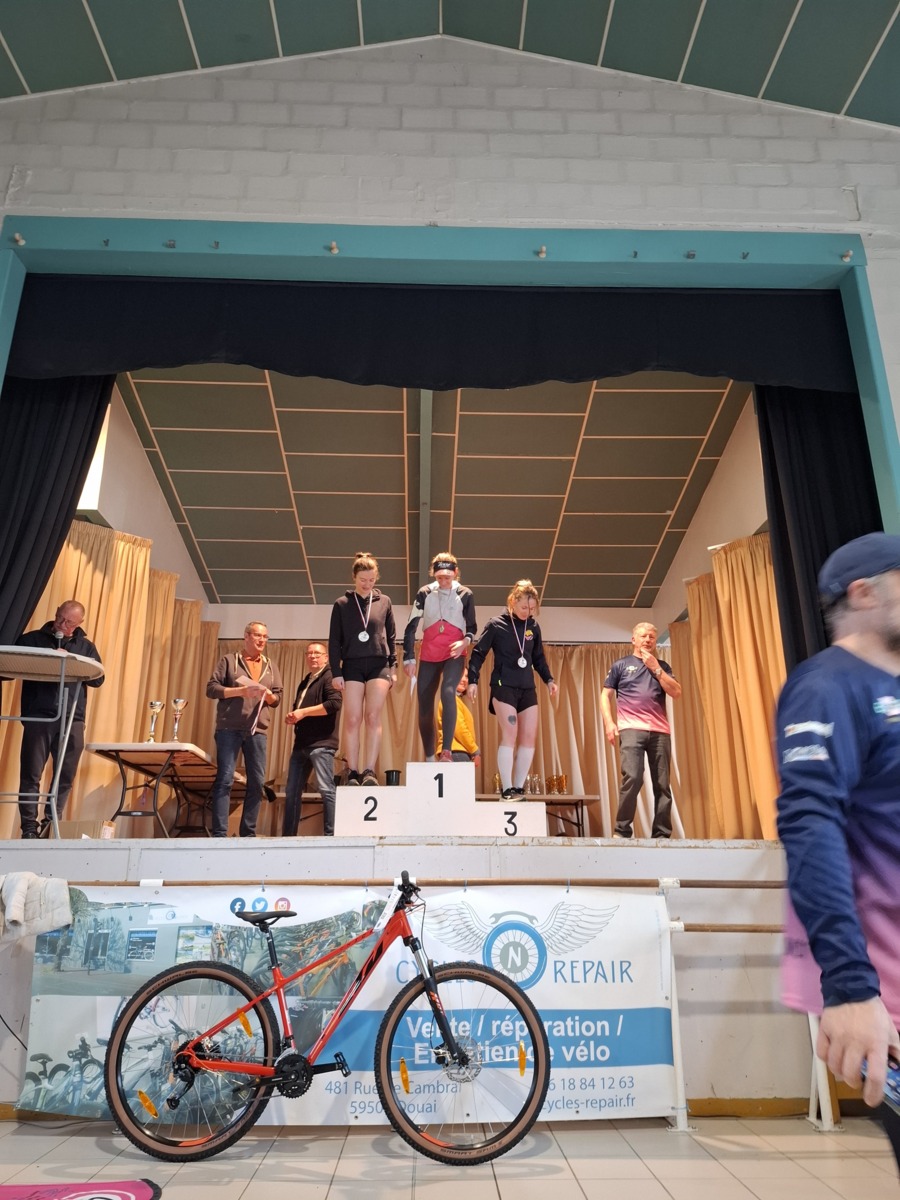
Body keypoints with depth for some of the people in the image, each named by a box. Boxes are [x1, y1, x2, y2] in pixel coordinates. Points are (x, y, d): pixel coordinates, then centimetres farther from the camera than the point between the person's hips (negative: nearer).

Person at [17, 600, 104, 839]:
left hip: (72, 720, 2)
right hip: (38, 716, -1)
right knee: (31, 775, -2)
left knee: (65, 778, 2)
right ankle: (29, 828, 4)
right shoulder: (31, 639, 10)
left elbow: (98, 679, 3)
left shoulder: (86, 647, 14)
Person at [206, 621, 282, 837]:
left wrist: (267, 694, -7)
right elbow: (211, 688, -1)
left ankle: (248, 834, 8)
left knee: (257, 782, 2)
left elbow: (277, 699, 16)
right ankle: (219, 834, -4)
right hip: (229, 728, -4)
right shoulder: (228, 660, 7)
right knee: (225, 780, -6)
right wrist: (240, 691, -14)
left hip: (257, 730, 4)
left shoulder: (270, 666, 17)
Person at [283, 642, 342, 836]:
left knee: (326, 789, -10)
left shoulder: (329, 677, -3)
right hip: (301, 744, 9)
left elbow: (335, 703, -19)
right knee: (292, 791, 9)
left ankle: (331, 835, -7)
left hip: (321, 743, -9)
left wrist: (303, 712, -16)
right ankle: (288, 835, 15)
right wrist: (291, 716, 9)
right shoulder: (305, 682, 23)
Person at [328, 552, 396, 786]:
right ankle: (353, 773, 1)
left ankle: (370, 771, -11)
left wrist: (393, 667, 6)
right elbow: (334, 641, 5)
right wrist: (336, 672, -1)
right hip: (352, 665, 0)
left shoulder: (384, 602, 9)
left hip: (378, 665, 0)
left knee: (373, 716, -10)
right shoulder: (342, 604, 5)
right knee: (352, 720, -3)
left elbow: (391, 637, 12)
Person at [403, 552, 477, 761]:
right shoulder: (424, 594, 1)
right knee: (424, 709, 4)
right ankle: (429, 758, 21)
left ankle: (446, 751, -31)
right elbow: (411, 627, 0)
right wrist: (409, 658, -7)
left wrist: (466, 641, -13)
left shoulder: (465, 595, 0)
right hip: (428, 656, 2)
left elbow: (472, 627, 9)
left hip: (454, 655, -2)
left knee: (448, 692, -30)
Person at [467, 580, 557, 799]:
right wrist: (473, 680, -10)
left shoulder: (533, 627, 8)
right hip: (503, 686, -5)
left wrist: (549, 679, 6)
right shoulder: (496, 624, -5)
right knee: (510, 734, -13)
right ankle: (506, 789, -8)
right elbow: (478, 653, -2)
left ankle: (519, 787, 10)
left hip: (527, 688, 5)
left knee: (529, 737, 2)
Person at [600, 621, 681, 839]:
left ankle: (662, 835, 5)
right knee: (632, 778, -17)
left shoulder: (662, 666, 20)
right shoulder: (621, 665, 13)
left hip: (660, 731, 3)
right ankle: (622, 831, -8)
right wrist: (609, 723, -4)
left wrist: (655, 668, 1)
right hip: (631, 730, -3)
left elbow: (676, 693, 6)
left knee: (662, 785, -1)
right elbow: (605, 696, 10)